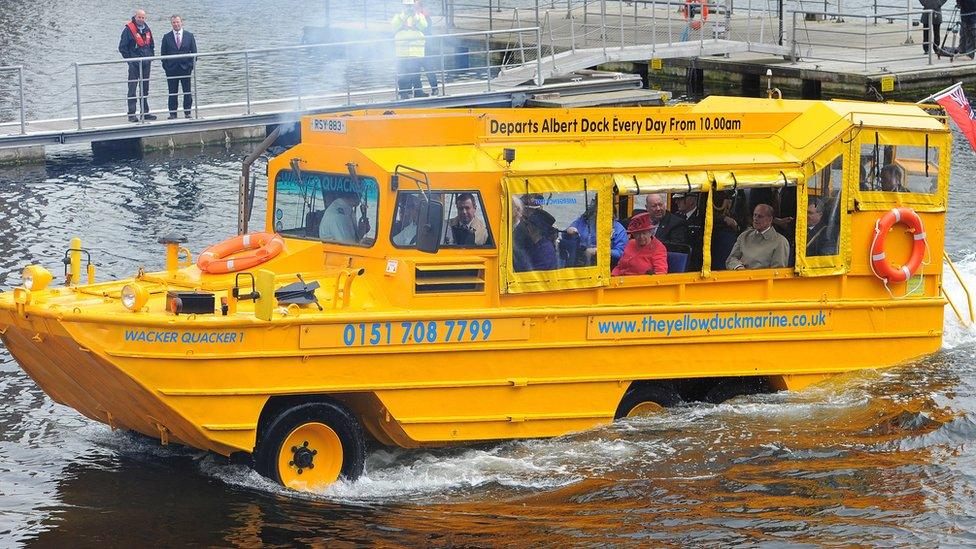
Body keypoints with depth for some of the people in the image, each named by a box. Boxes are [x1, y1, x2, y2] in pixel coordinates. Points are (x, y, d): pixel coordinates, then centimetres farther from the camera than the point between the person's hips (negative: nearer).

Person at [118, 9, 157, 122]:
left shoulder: (147, 29, 11)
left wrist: (151, 57, 11)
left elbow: (152, 45, 24)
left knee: (145, 89, 11)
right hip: (134, 65, -6)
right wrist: (130, 59, -9)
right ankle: (132, 114, -6)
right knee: (132, 89, -6)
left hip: (146, 64, 6)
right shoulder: (128, 29, -9)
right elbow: (122, 47, -8)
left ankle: (145, 112, 17)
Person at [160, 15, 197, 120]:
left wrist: (191, 65, -2)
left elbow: (194, 52, 7)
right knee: (172, 93, 2)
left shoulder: (189, 36, 6)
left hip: (185, 68, 1)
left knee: (187, 92, 3)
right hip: (171, 69, 0)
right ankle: (173, 113, 6)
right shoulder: (167, 37, 4)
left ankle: (187, 112, 11)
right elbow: (163, 53, 5)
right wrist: (166, 66, -3)